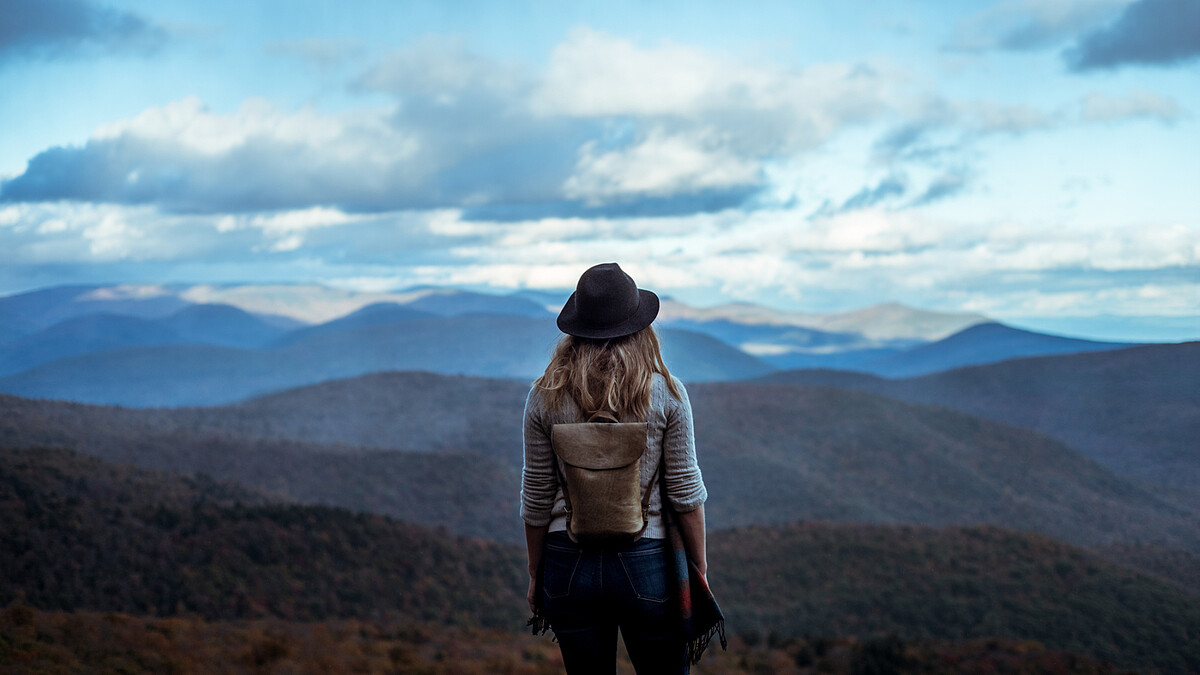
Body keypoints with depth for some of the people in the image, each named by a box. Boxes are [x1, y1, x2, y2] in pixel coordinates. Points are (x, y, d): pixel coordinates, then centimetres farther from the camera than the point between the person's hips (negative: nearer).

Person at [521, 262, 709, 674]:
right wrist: (699, 570, 6)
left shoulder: (545, 397, -3)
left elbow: (536, 499, 2)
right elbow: (685, 492, -5)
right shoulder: (666, 394, -8)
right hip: (645, 562, -2)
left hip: (569, 562, 2)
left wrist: (535, 575, 13)